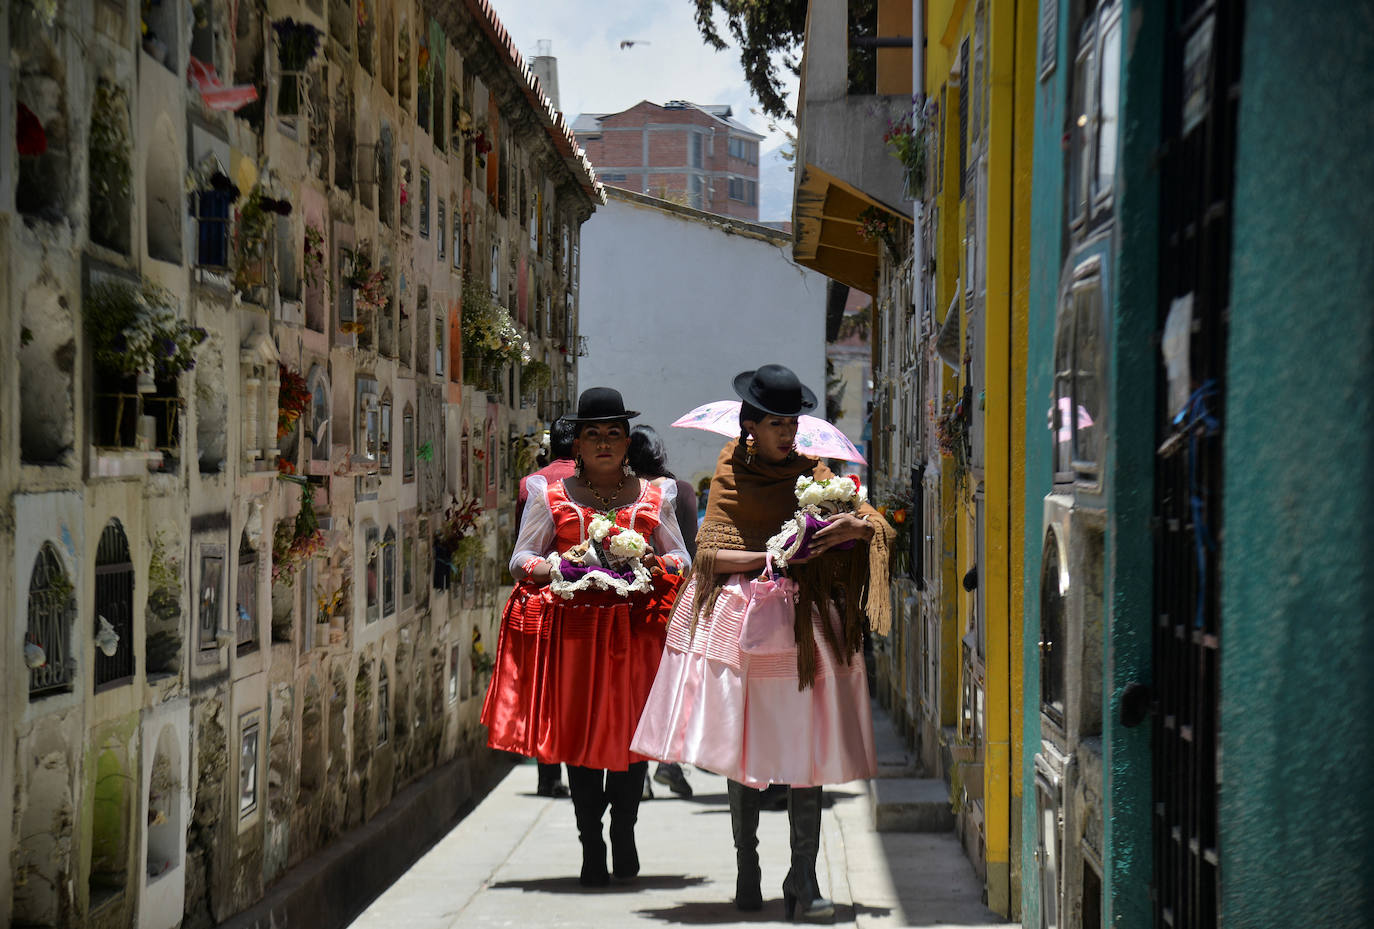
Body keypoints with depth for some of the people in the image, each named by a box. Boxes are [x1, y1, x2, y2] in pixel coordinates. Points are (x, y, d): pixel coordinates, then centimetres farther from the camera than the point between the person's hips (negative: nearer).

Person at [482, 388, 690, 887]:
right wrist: (561, 567, -10)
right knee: (577, 730, -1)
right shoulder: (551, 495, 8)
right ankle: (591, 846, 6)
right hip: (571, 626, -1)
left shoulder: (654, 496, 12)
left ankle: (624, 835, 13)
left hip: (637, 627, 1)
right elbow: (521, 559, 10)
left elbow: (681, 558, 17)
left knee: (632, 729, -2)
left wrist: (655, 566, -5)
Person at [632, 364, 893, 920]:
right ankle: (746, 872, 16)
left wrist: (854, 526, -21)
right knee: (740, 749, 4)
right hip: (739, 620, 0)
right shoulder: (732, 473, 6)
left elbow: (879, 528, 2)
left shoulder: (812, 473, 7)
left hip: (802, 623, 0)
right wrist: (772, 556, -16)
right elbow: (710, 553, -3)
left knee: (806, 748, -8)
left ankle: (803, 883, -11)